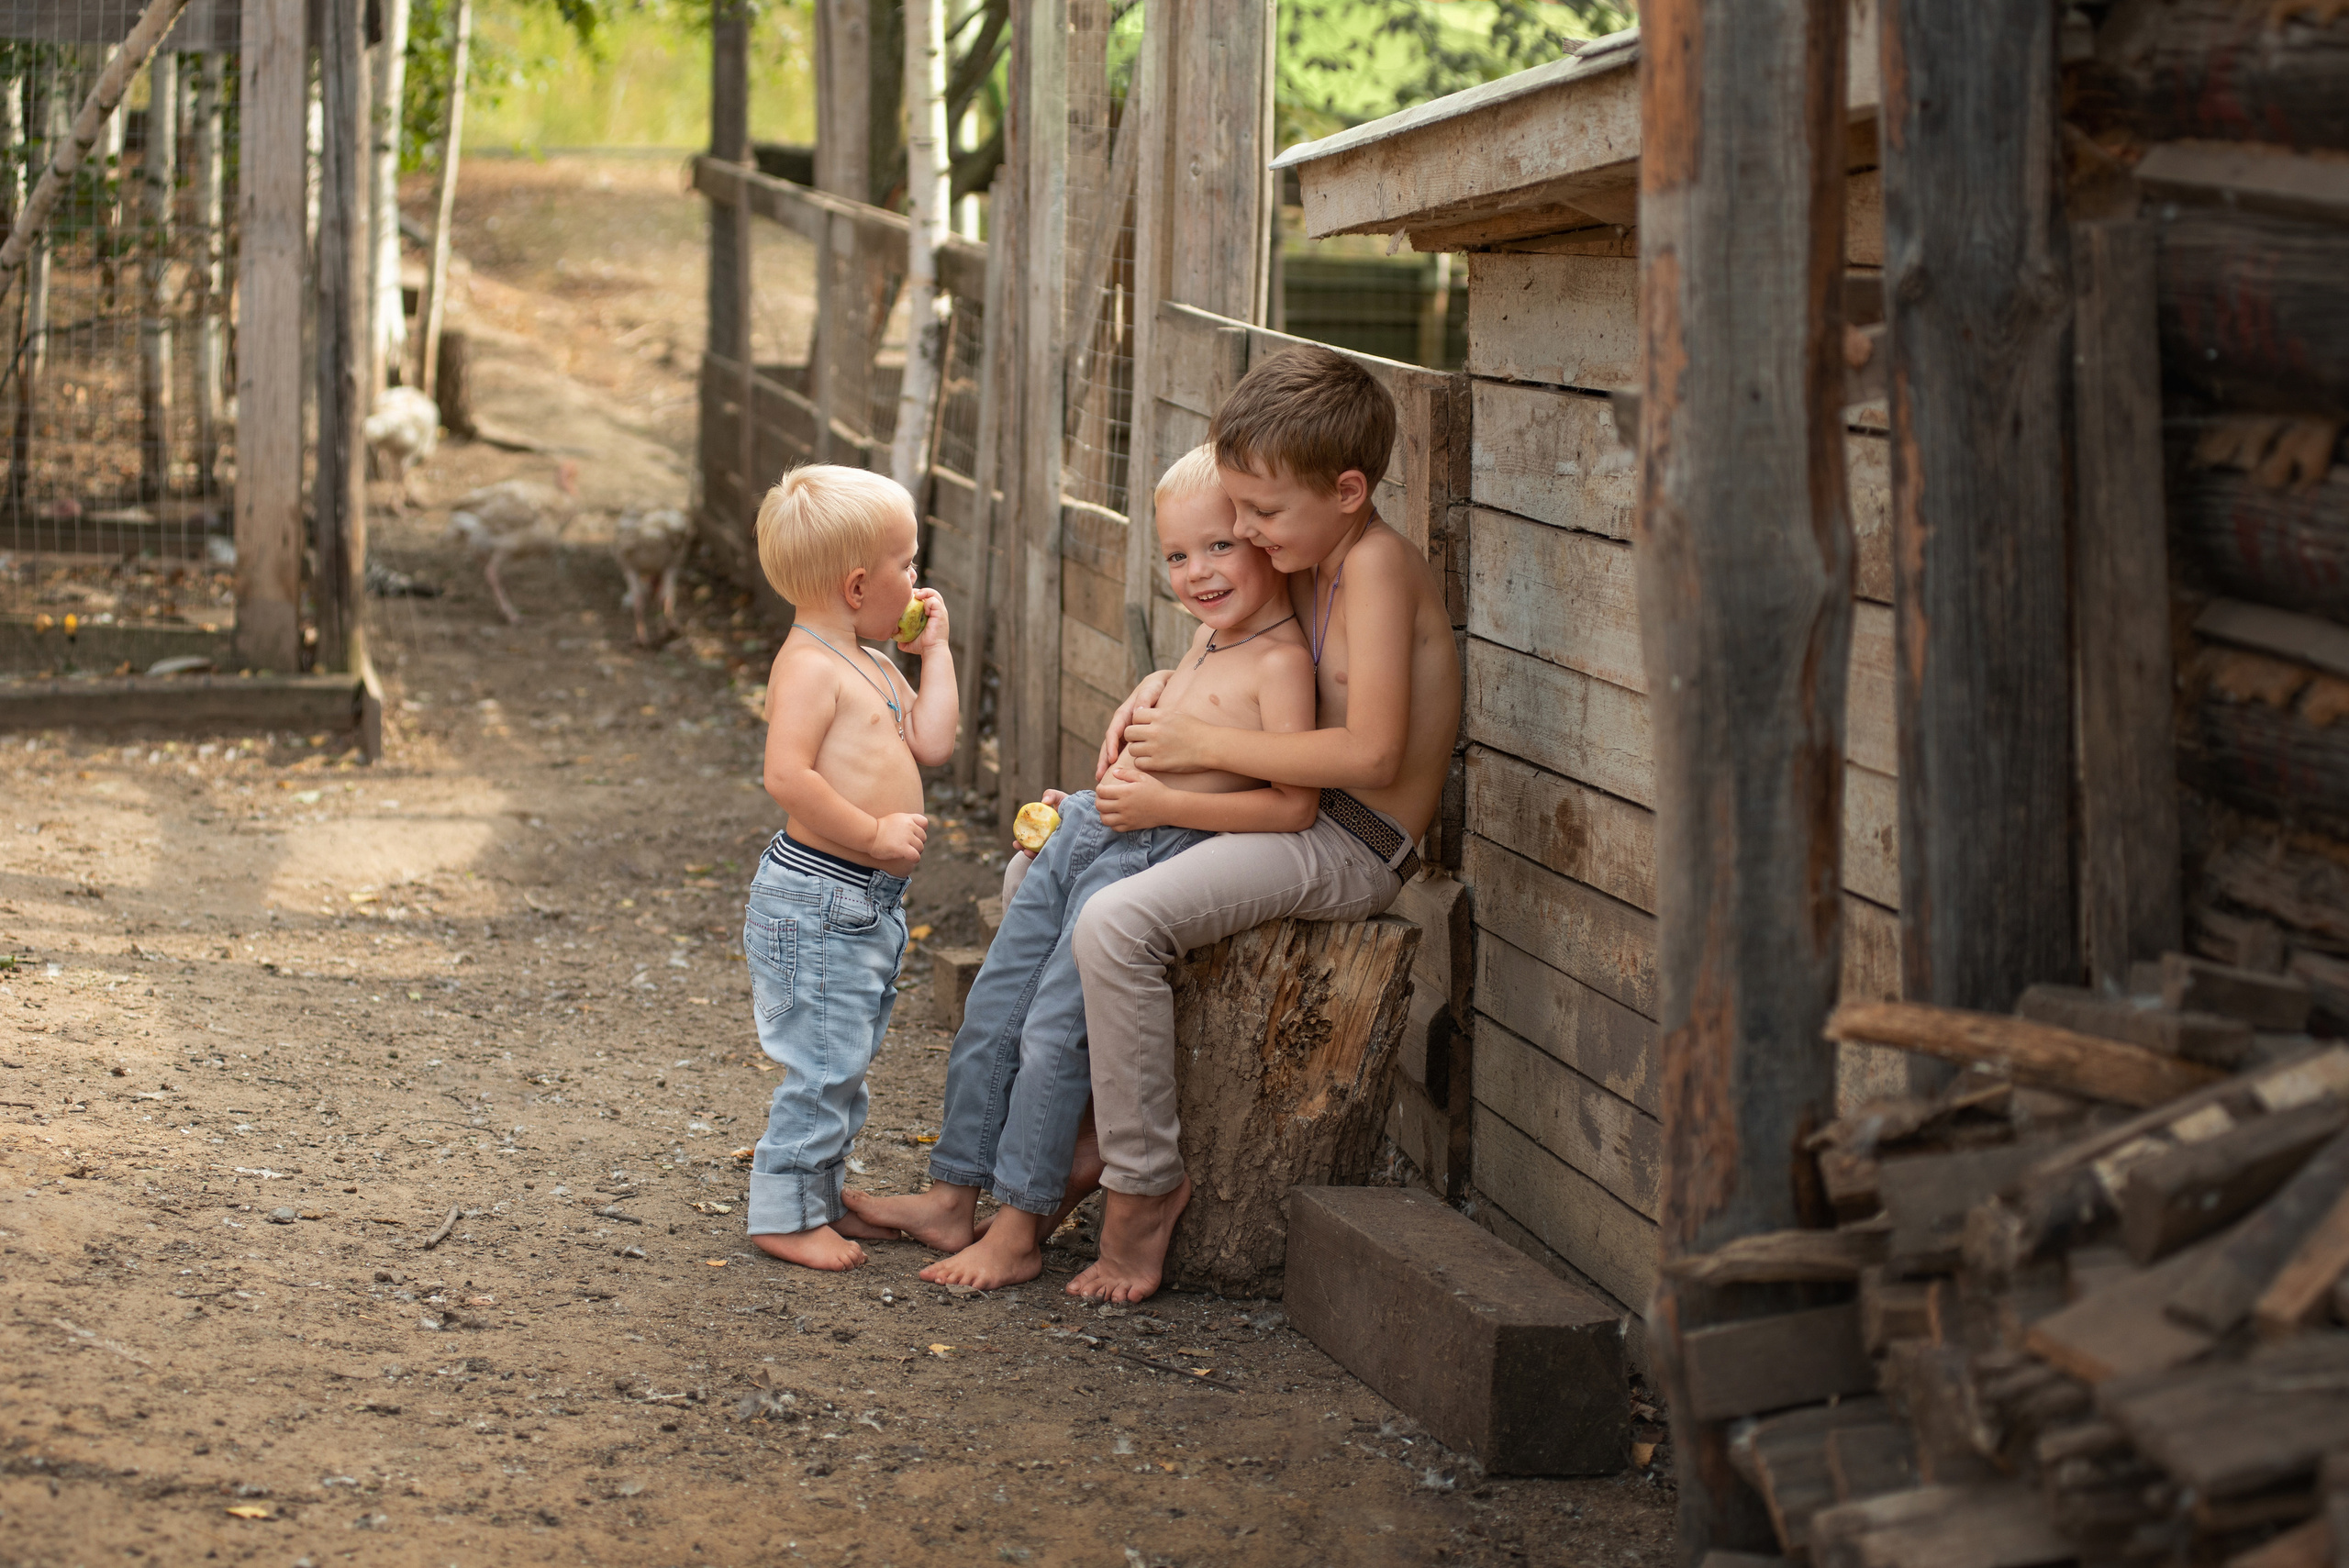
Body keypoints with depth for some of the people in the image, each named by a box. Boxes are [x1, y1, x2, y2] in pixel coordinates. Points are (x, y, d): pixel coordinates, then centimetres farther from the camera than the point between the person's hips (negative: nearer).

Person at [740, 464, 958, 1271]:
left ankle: (820, 1197, 28)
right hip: (816, 896, -10)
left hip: (871, 901, 10)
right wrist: (873, 833, -24)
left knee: (845, 1065, 17)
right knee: (823, 1063, -6)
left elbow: (931, 744, 11)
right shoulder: (809, 665, -17)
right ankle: (784, 1214, 3)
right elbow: (787, 775, -27)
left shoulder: (873, 665, 15)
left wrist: (935, 651, 13)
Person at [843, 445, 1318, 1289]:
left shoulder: (1281, 661, -15)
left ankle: (1020, 1230, 0)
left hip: (1154, 857, -10)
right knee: (989, 1013, 9)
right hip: (1089, 835, 10)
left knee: (1052, 1030, -11)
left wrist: (1168, 804, -24)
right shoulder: (1209, 635, 14)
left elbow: (1294, 805, -22)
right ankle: (952, 1197, 19)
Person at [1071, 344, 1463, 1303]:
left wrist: (1203, 745, -20)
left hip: (1352, 846, -11)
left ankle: (1144, 1184, -16)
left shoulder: (1377, 566, -18)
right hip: (1294, 821, 11)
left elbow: (1372, 752, -27)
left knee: (1116, 925, -28)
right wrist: (1157, 692, 6)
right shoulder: (1306, 562, 10)